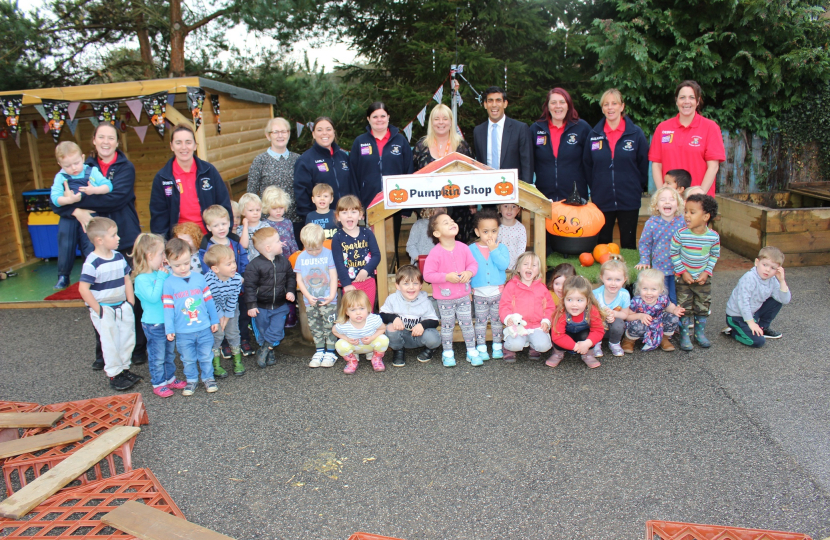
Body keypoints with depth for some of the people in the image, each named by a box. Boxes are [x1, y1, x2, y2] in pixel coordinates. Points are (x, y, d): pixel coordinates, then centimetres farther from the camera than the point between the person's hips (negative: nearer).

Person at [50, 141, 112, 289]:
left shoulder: (92, 172, -3)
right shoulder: (60, 177, -3)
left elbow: (108, 186, -10)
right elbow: (55, 198, -12)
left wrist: (94, 190, -25)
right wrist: (69, 200, -30)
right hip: (69, 218, 2)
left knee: (90, 247, 3)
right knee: (66, 247, 9)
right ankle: (63, 277, 22)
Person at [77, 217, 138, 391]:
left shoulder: (119, 257, 2)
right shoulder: (92, 263, -19)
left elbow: (127, 280, 10)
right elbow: (83, 288, -21)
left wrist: (130, 303, 5)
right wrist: (97, 309, -17)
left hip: (122, 306, 6)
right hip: (104, 310, -6)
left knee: (128, 338, 13)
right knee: (111, 343, 3)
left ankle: (124, 368, 30)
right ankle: (114, 375, 16)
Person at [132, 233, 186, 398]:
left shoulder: (160, 273, 1)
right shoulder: (141, 279, -20)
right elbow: (153, 297, -29)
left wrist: (168, 276, -6)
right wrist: (161, 278, -24)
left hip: (168, 321, 7)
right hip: (154, 324, -7)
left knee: (170, 353, 20)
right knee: (157, 357, 7)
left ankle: (170, 378, 35)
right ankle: (158, 383, 22)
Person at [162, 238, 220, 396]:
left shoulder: (199, 278, -1)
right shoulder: (169, 283, -8)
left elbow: (208, 300, 6)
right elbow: (168, 307, -7)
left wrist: (214, 320, 10)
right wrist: (169, 329, -9)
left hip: (204, 328, 2)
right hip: (183, 332, -1)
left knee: (206, 356, 14)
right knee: (188, 359, 13)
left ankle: (208, 378, 31)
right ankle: (191, 380, 31)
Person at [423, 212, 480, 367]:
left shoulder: (463, 248, -4)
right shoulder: (435, 252, -19)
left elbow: (473, 263, 6)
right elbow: (427, 275, -18)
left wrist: (469, 272, -15)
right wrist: (446, 277, -24)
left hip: (463, 295, 4)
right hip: (445, 299, -4)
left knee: (467, 324, 11)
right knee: (447, 326, 10)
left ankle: (472, 351, 26)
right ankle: (448, 353, 26)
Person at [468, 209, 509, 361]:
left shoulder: (501, 247, -2)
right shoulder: (471, 249, -3)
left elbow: (504, 265, -18)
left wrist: (494, 250, -19)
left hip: (498, 292, 1)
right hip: (479, 293, 0)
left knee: (497, 320, 12)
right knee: (480, 321, 8)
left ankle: (497, 347, 24)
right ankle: (481, 348, 17)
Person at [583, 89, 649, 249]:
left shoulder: (636, 133, -1)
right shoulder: (594, 134, 5)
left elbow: (643, 164, 3)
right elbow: (587, 165, 11)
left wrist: (638, 188, 2)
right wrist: (594, 188, 6)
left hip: (629, 201, -1)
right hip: (602, 201, 2)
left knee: (628, 245, 7)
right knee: (601, 246, 9)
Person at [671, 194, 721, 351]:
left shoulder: (713, 236, -13)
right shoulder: (681, 234, -19)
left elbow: (714, 255, 2)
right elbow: (673, 253, -8)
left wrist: (707, 272, -8)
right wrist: (683, 272, -12)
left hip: (703, 278, 2)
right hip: (683, 278, -2)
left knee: (703, 306, 12)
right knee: (684, 307, 3)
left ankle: (700, 333, 30)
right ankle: (684, 336, 16)